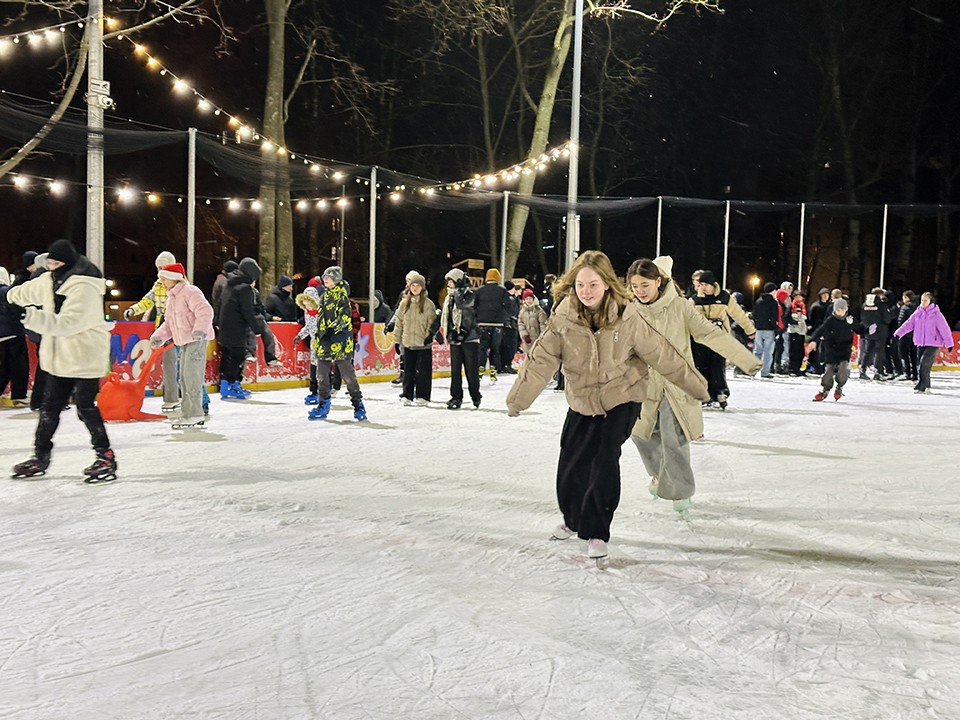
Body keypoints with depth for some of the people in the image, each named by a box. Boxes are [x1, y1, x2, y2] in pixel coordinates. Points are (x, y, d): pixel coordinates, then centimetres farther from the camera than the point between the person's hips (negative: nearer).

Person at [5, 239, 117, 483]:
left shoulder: (84, 288, -20)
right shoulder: (50, 281, 8)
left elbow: (69, 323, -31)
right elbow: (30, 291, 33)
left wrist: (35, 318, -38)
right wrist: (13, 294, 51)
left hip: (85, 356, -9)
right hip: (59, 357, 9)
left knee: (86, 407, -8)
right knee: (50, 406, 13)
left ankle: (106, 458, 2)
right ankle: (41, 456, 24)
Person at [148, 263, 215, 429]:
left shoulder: (190, 292, -11)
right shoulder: (171, 298, 20)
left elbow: (205, 311, -23)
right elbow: (169, 323, 24)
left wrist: (200, 330, -33)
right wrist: (158, 337, 10)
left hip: (196, 340, -10)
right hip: (183, 342, 10)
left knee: (192, 376, -13)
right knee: (184, 377, 11)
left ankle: (194, 415, -9)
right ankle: (187, 413, 17)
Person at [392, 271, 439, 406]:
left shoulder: (428, 304, -4)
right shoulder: (404, 303, 8)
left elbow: (432, 322, -2)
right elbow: (399, 321, 13)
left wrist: (429, 335, -10)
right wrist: (398, 337, 11)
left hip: (423, 344, -4)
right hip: (408, 343, 4)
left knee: (422, 371, 0)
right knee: (408, 370, 10)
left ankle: (422, 396, 9)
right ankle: (407, 395, 19)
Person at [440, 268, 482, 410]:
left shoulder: (469, 295, -6)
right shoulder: (450, 297, 14)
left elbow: (461, 303, -27)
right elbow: (444, 316, 18)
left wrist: (458, 290, -14)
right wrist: (443, 330, 9)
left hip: (470, 337, -6)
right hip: (454, 338, 6)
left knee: (471, 369, 1)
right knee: (455, 369, 4)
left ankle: (475, 395, 18)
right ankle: (456, 397, 10)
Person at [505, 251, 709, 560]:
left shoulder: (627, 316, -18)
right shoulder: (563, 316, -13)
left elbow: (661, 354, -10)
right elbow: (541, 360, -13)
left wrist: (695, 385, -3)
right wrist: (518, 399, -17)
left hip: (622, 399, -3)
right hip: (582, 401, 3)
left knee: (604, 461, -13)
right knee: (571, 464, 9)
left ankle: (597, 532, 5)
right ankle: (573, 517, 38)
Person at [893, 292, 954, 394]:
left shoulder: (936, 314, -9)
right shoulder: (918, 313, 6)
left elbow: (944, 329, -8)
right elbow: (909, 324, 2)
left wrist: (949, 343, -8)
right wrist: (899, 333, -11)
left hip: (933, 344, -6)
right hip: (920, 343, 6)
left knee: (924, 364, -17)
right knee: (919, 365, 6)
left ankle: (921, 387, -11)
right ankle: (926, 386, 19)